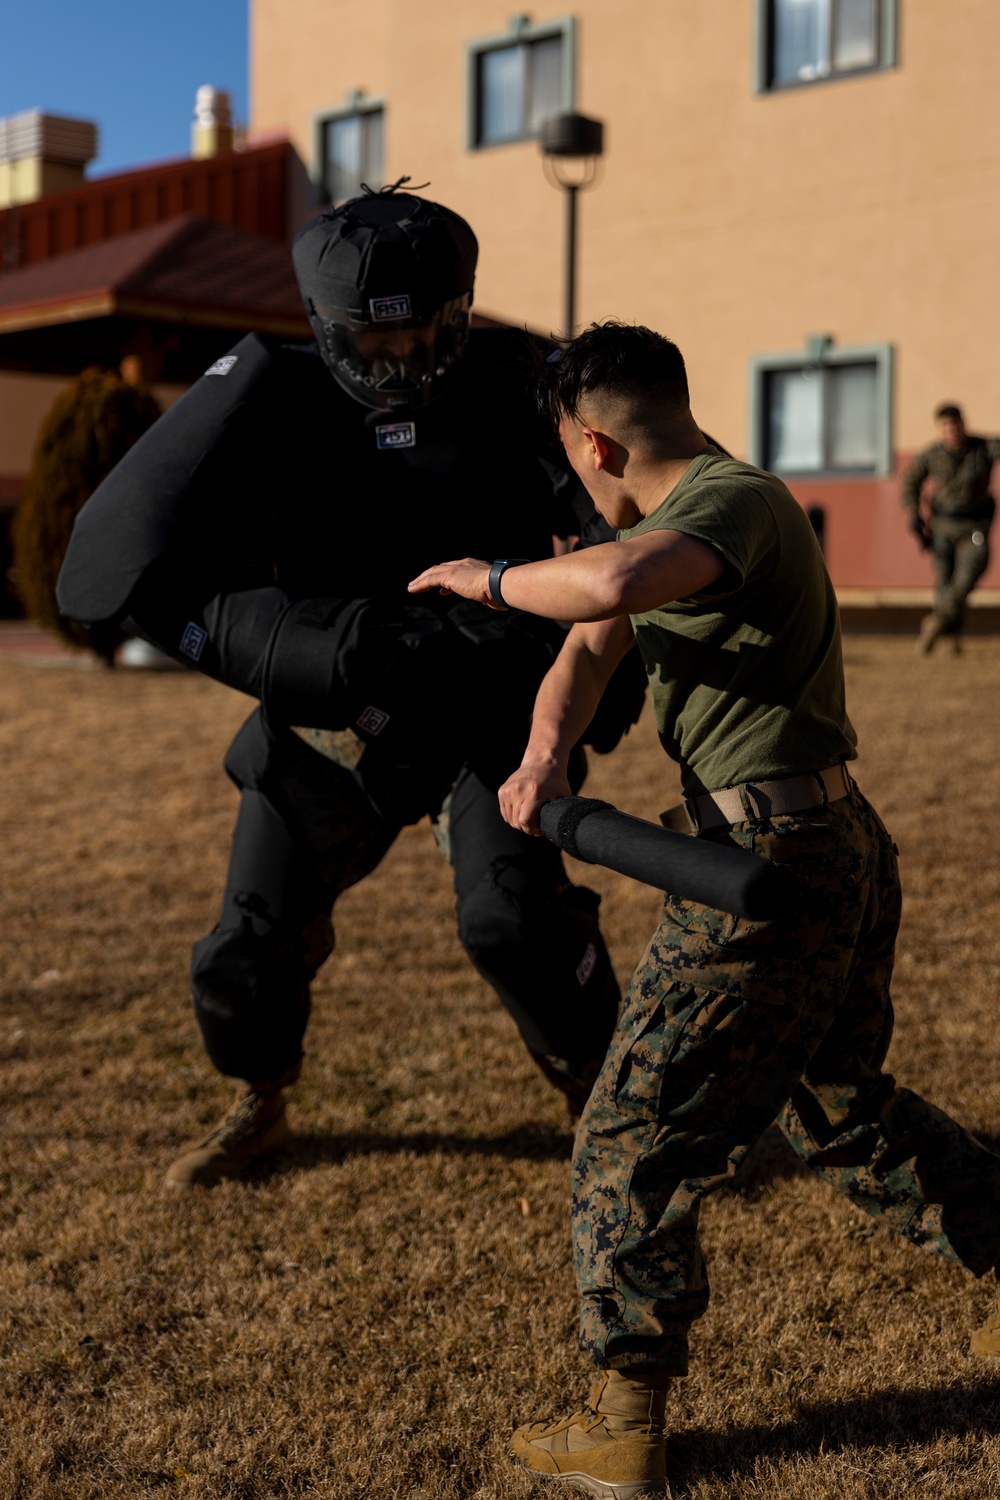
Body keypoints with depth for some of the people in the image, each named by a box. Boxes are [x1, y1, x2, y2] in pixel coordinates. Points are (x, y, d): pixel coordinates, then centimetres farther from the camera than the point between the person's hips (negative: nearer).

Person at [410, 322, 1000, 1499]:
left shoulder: (734, 500, -16)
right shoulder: (679, 514, 16)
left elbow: (612, 584, -37)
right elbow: (591, 650, 9)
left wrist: (492, 581, -19)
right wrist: (543, 757, -9)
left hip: (770, 871, -10)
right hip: (839, 850, 10)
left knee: (637, 1137, 0)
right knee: (840, 1108, 26)